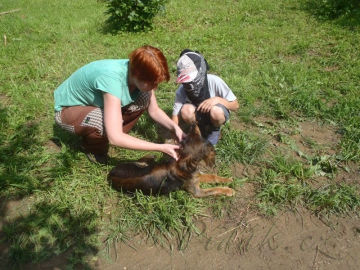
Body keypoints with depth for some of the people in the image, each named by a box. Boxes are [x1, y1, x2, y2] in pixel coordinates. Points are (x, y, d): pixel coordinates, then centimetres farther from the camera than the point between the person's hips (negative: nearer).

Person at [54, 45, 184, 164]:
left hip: (95, 104, 6)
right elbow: (115, 138, -42)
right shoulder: (113, 78, -40)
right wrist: (161, 147, -38)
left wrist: (174, 127, -22)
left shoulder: (138, 72, -19)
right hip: (68, 109, -6)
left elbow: (154, 110, -5)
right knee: (105, 123, -37)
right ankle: (92, 146, -1)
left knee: (144, 98, -15)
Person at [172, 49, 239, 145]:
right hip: (199, 115, 2)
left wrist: (217, 99, -37)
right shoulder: (181, 91, -22)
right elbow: (175, 116, -21)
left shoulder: (214, 81, -29)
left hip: (216, 113, -1)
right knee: (186, 111, -32)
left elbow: (235, 105, -20)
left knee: (215, 111, -37)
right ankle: (202, 128, 0)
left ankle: (215, 130, -2)